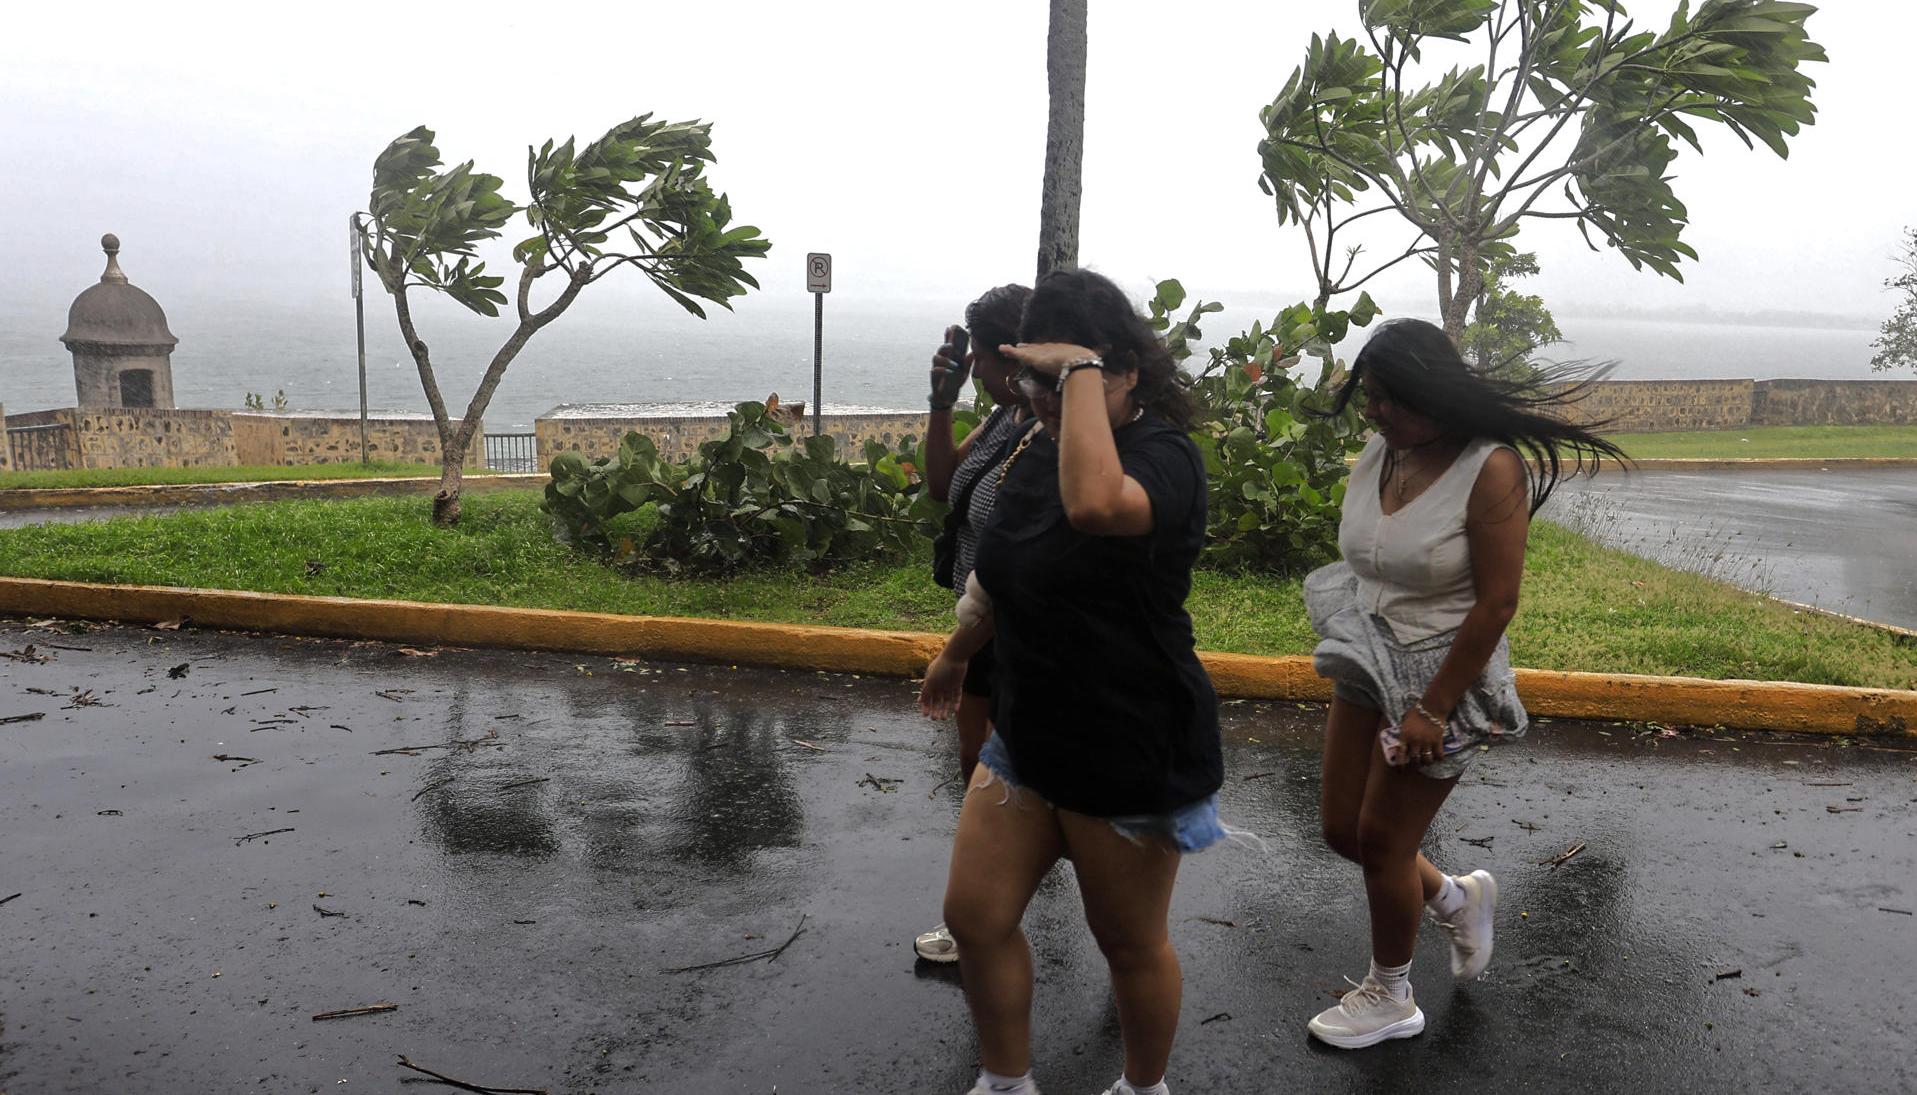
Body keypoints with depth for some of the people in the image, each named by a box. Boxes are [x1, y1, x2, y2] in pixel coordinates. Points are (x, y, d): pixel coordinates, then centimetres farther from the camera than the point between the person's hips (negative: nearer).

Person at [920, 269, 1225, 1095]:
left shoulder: (1161, 456, -20)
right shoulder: (1038, 453, 3)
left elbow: (1094, 505, -46)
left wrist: (1081, 371, -34)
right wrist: (955, 655, 33)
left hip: (1131, 755, -7)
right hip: (1027, 734, 7)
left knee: (1130, 943, 12)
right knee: (974, 918, 10)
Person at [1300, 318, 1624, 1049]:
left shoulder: (1491, 470, -21)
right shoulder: (1377, 455, -2)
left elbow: (1496, 604, -20)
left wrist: (1432, 710, -18)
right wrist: (1344, 639, 11)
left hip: (1444, 673, -7)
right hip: (1370, 666, 7)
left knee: (1381, 840, 5)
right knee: (1342, 831, 13)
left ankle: (1389, 1000, 31)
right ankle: (1458, 900, 43)